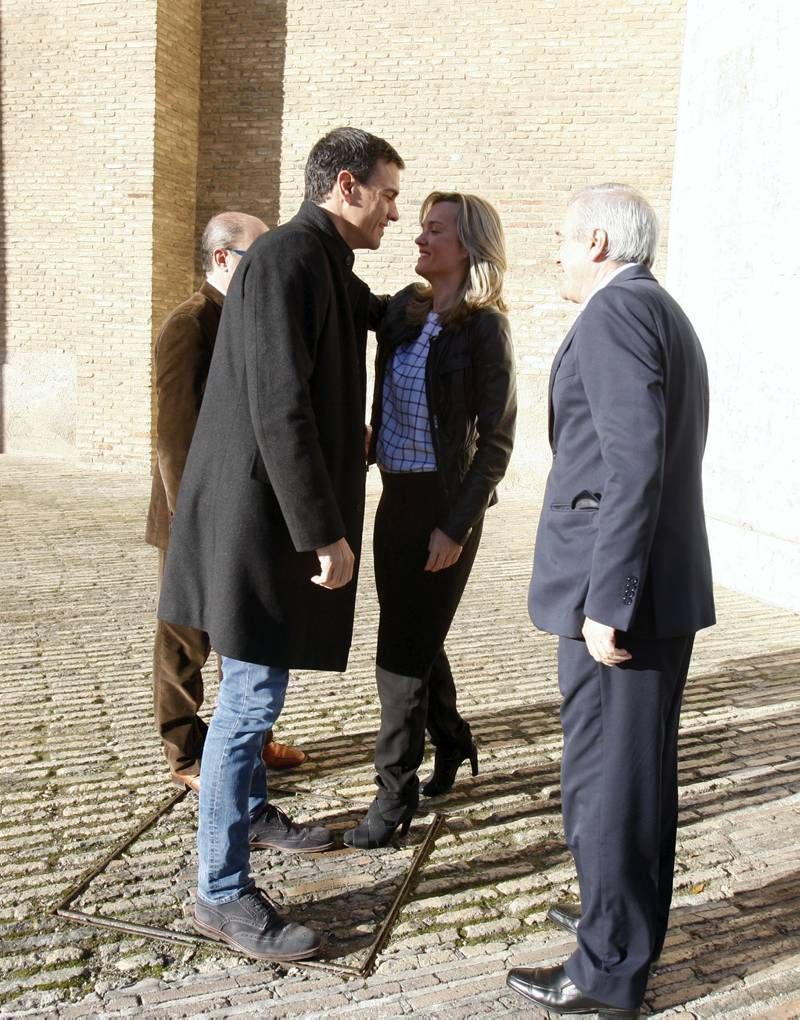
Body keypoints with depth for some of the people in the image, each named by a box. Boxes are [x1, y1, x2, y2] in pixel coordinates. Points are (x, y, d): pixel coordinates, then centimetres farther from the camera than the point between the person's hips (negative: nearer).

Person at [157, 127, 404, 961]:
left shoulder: (329, 266, 14)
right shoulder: (286, 259, -16)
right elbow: (279, 409, -24)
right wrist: (325, 532, -22)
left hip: (284, 512, 10)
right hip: (263, 513, -10)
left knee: (258, 684, 21)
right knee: (252, 693, -4)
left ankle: (250, 810, 40)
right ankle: (222, 893, 7)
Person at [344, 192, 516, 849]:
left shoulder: (484, 327, -12)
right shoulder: (408, 308, 6)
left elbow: (496, 441, -12)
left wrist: (457, 526, -16)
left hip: (443, 505, -7)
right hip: (397, 497, 7)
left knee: (402, 653, -1)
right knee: (417, 638, 19)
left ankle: (396, 796, 15)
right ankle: (451, 741, 43)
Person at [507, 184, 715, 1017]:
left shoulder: (615, 311, -13)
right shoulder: (668, 315, 18)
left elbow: (634, 464, -22)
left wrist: (608, 602, -22)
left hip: (618, 587, -10)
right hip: (669, 583, 10)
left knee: (601, 781, 1)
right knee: (645, 767, 20)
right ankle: (635, 921, 36)